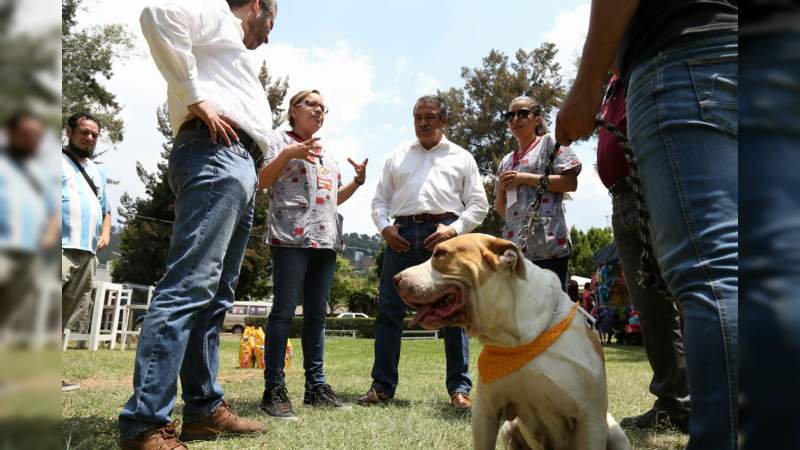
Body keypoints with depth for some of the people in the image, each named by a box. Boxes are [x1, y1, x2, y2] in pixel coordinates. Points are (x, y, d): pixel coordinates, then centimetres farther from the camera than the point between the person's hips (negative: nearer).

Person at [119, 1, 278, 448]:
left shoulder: (233, 49, 36)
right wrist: (195, 98, -14)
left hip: (239, 164, 10)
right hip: (216, 155, -10)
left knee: (216, 295, 6)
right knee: (190, 285, -17)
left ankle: (204, 408, 11)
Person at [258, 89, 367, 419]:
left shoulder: (327, 154, 27)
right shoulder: (281, 139, 8)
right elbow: (263, 181, -3)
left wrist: (358, 181, 13)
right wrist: (287, 154, -17)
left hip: (326, 239, 7)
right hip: (291, 235, -6)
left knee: (317, 314, 7)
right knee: (284, 310, -8)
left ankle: (315, 385, 12)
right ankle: (274, 389, -3)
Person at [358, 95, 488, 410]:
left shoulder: (462, 158, 16)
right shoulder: (397, 157, 23)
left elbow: (478, 205, 9)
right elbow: (380, 199, 20)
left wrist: (453, 229, -7)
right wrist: (384, 227, 0)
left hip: (443, 234, -2)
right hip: (402, 235, 3)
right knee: (389, 310, 0)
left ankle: (459, 387, 4)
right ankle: (382, 386, 9)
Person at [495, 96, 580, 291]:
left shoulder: (549, 143, 8)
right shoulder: (506, 162, 23)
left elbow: (571, 182, -6)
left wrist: (525, 178, -7)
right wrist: (501, 187, 4)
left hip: (548, 241, -6)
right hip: (515, 245, 6)